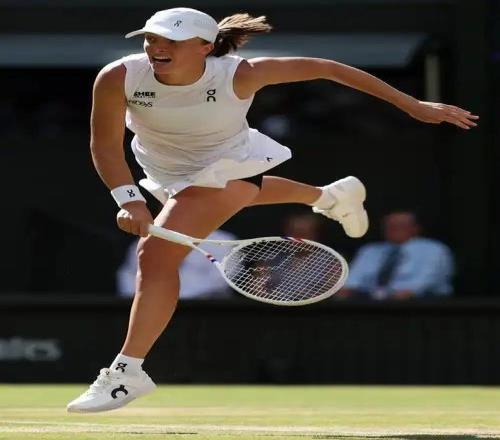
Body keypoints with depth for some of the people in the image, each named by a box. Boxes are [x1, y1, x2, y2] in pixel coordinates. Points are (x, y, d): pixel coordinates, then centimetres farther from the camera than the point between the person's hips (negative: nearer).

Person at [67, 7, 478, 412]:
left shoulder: (238, 75, -36)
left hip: (224, 169, -5)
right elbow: (106, 146, -21)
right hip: (167, 174, 5)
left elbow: (326, 68, -27)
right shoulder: (118, 79, -34)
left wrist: (413, 105, -26)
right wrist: (130, 201, -39)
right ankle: (331, 196, 65)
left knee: (157, 253, -23)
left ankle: (128, 372, -16)